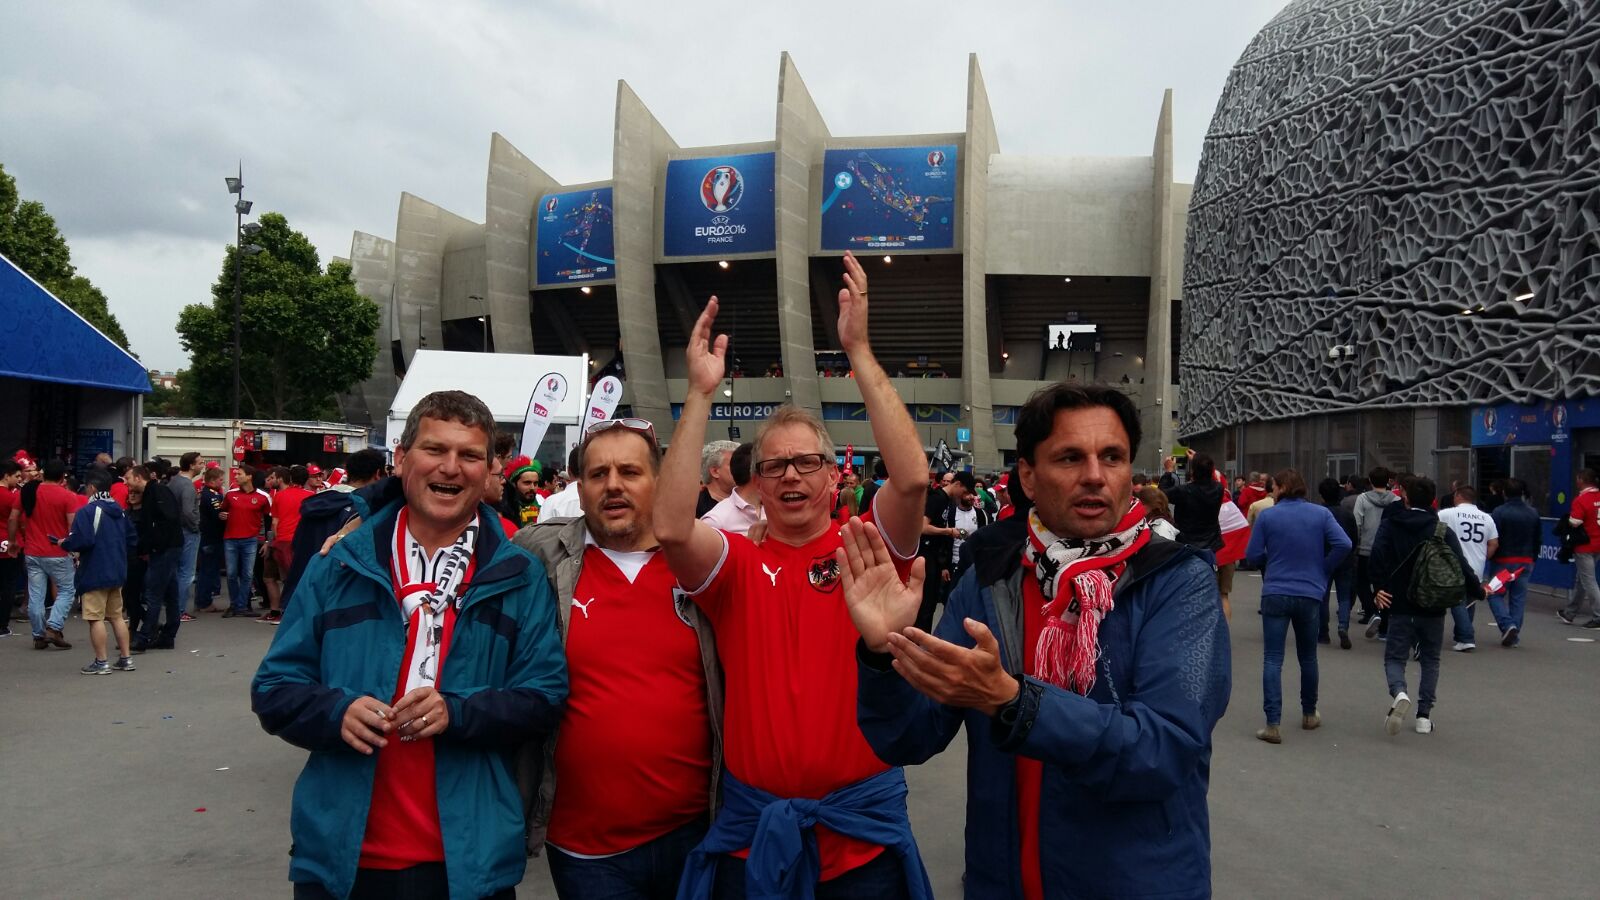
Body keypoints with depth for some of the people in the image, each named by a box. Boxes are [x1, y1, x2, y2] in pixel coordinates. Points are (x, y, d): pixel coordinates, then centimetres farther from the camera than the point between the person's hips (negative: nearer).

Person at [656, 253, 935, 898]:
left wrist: (859, 351, -21)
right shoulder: (736, 565, -1)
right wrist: (700, 393, -21)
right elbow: (671, 529, -21)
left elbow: (913, 479, -20)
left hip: (864, 828, 0)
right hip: (751, 828, 1)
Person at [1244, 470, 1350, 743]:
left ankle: (1273, 725, -9)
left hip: (1275, 595, -2)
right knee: (1308, 657, 20)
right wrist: (1323, 570, 4)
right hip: (1310, 595, 3)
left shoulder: (1266, 515, -5)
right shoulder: (1321, 514, 0)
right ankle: (1309, 714, 35)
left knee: (1273, 660, -1)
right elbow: (1344, 544, -10)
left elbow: (1253, 556, -5)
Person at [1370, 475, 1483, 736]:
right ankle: (1424, 715, 13)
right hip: (1433, 607, 1)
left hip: (1399, 605, -1)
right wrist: (1477, 590, 8)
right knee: (1430, 660, 16)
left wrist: (1378, 587, -12)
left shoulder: (1389, 525, -4)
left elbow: (1378, 556, -19)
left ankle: (1399, 693, -24)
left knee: (1394, 657, 6)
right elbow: (1460, 566, -6)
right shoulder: (1443, 531, -2)